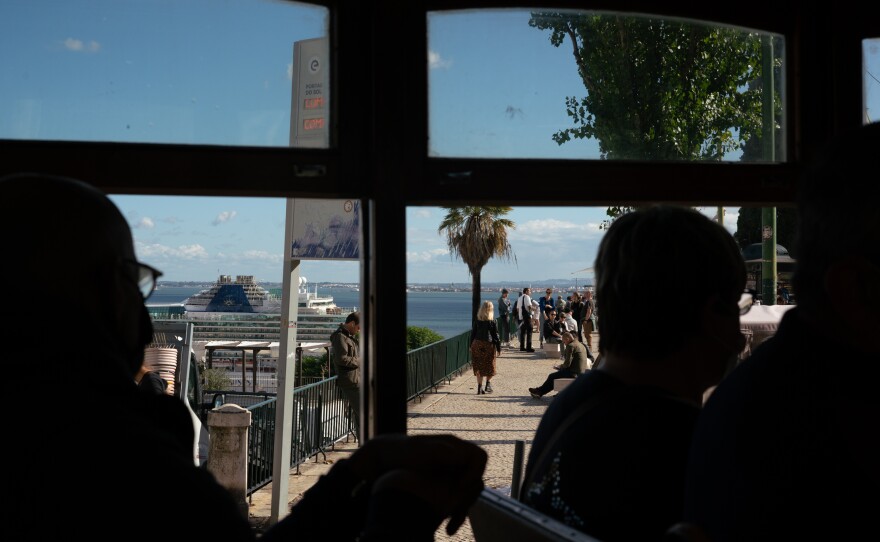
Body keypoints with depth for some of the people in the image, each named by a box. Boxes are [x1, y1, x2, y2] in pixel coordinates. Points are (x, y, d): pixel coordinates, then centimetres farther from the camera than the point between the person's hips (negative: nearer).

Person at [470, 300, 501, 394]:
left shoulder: (477, 320, 0)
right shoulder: (492, 321, -7)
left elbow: (473, 333, 4)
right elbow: (496, 335, -4)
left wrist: (471, 345, 13)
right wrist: (498, 348, 2)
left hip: (477, 344, 2)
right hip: (489, 345, -2)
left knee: (479, 366, 7)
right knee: (489, 366, 14)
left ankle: (479, 388, 5)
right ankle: (488, 384, 14)